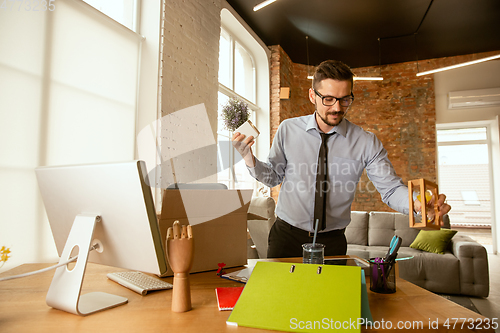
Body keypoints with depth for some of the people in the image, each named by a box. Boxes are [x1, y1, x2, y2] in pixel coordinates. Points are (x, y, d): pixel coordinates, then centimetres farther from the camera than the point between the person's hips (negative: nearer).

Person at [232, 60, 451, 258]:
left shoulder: (366, 142, -6)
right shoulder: (288, 129, -5)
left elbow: (390, 188, -7)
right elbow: (273, 177, 1)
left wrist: (420, 203, -28)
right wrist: (249, 158, -17)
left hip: (332, 242, 1)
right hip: (287, 235, 0)